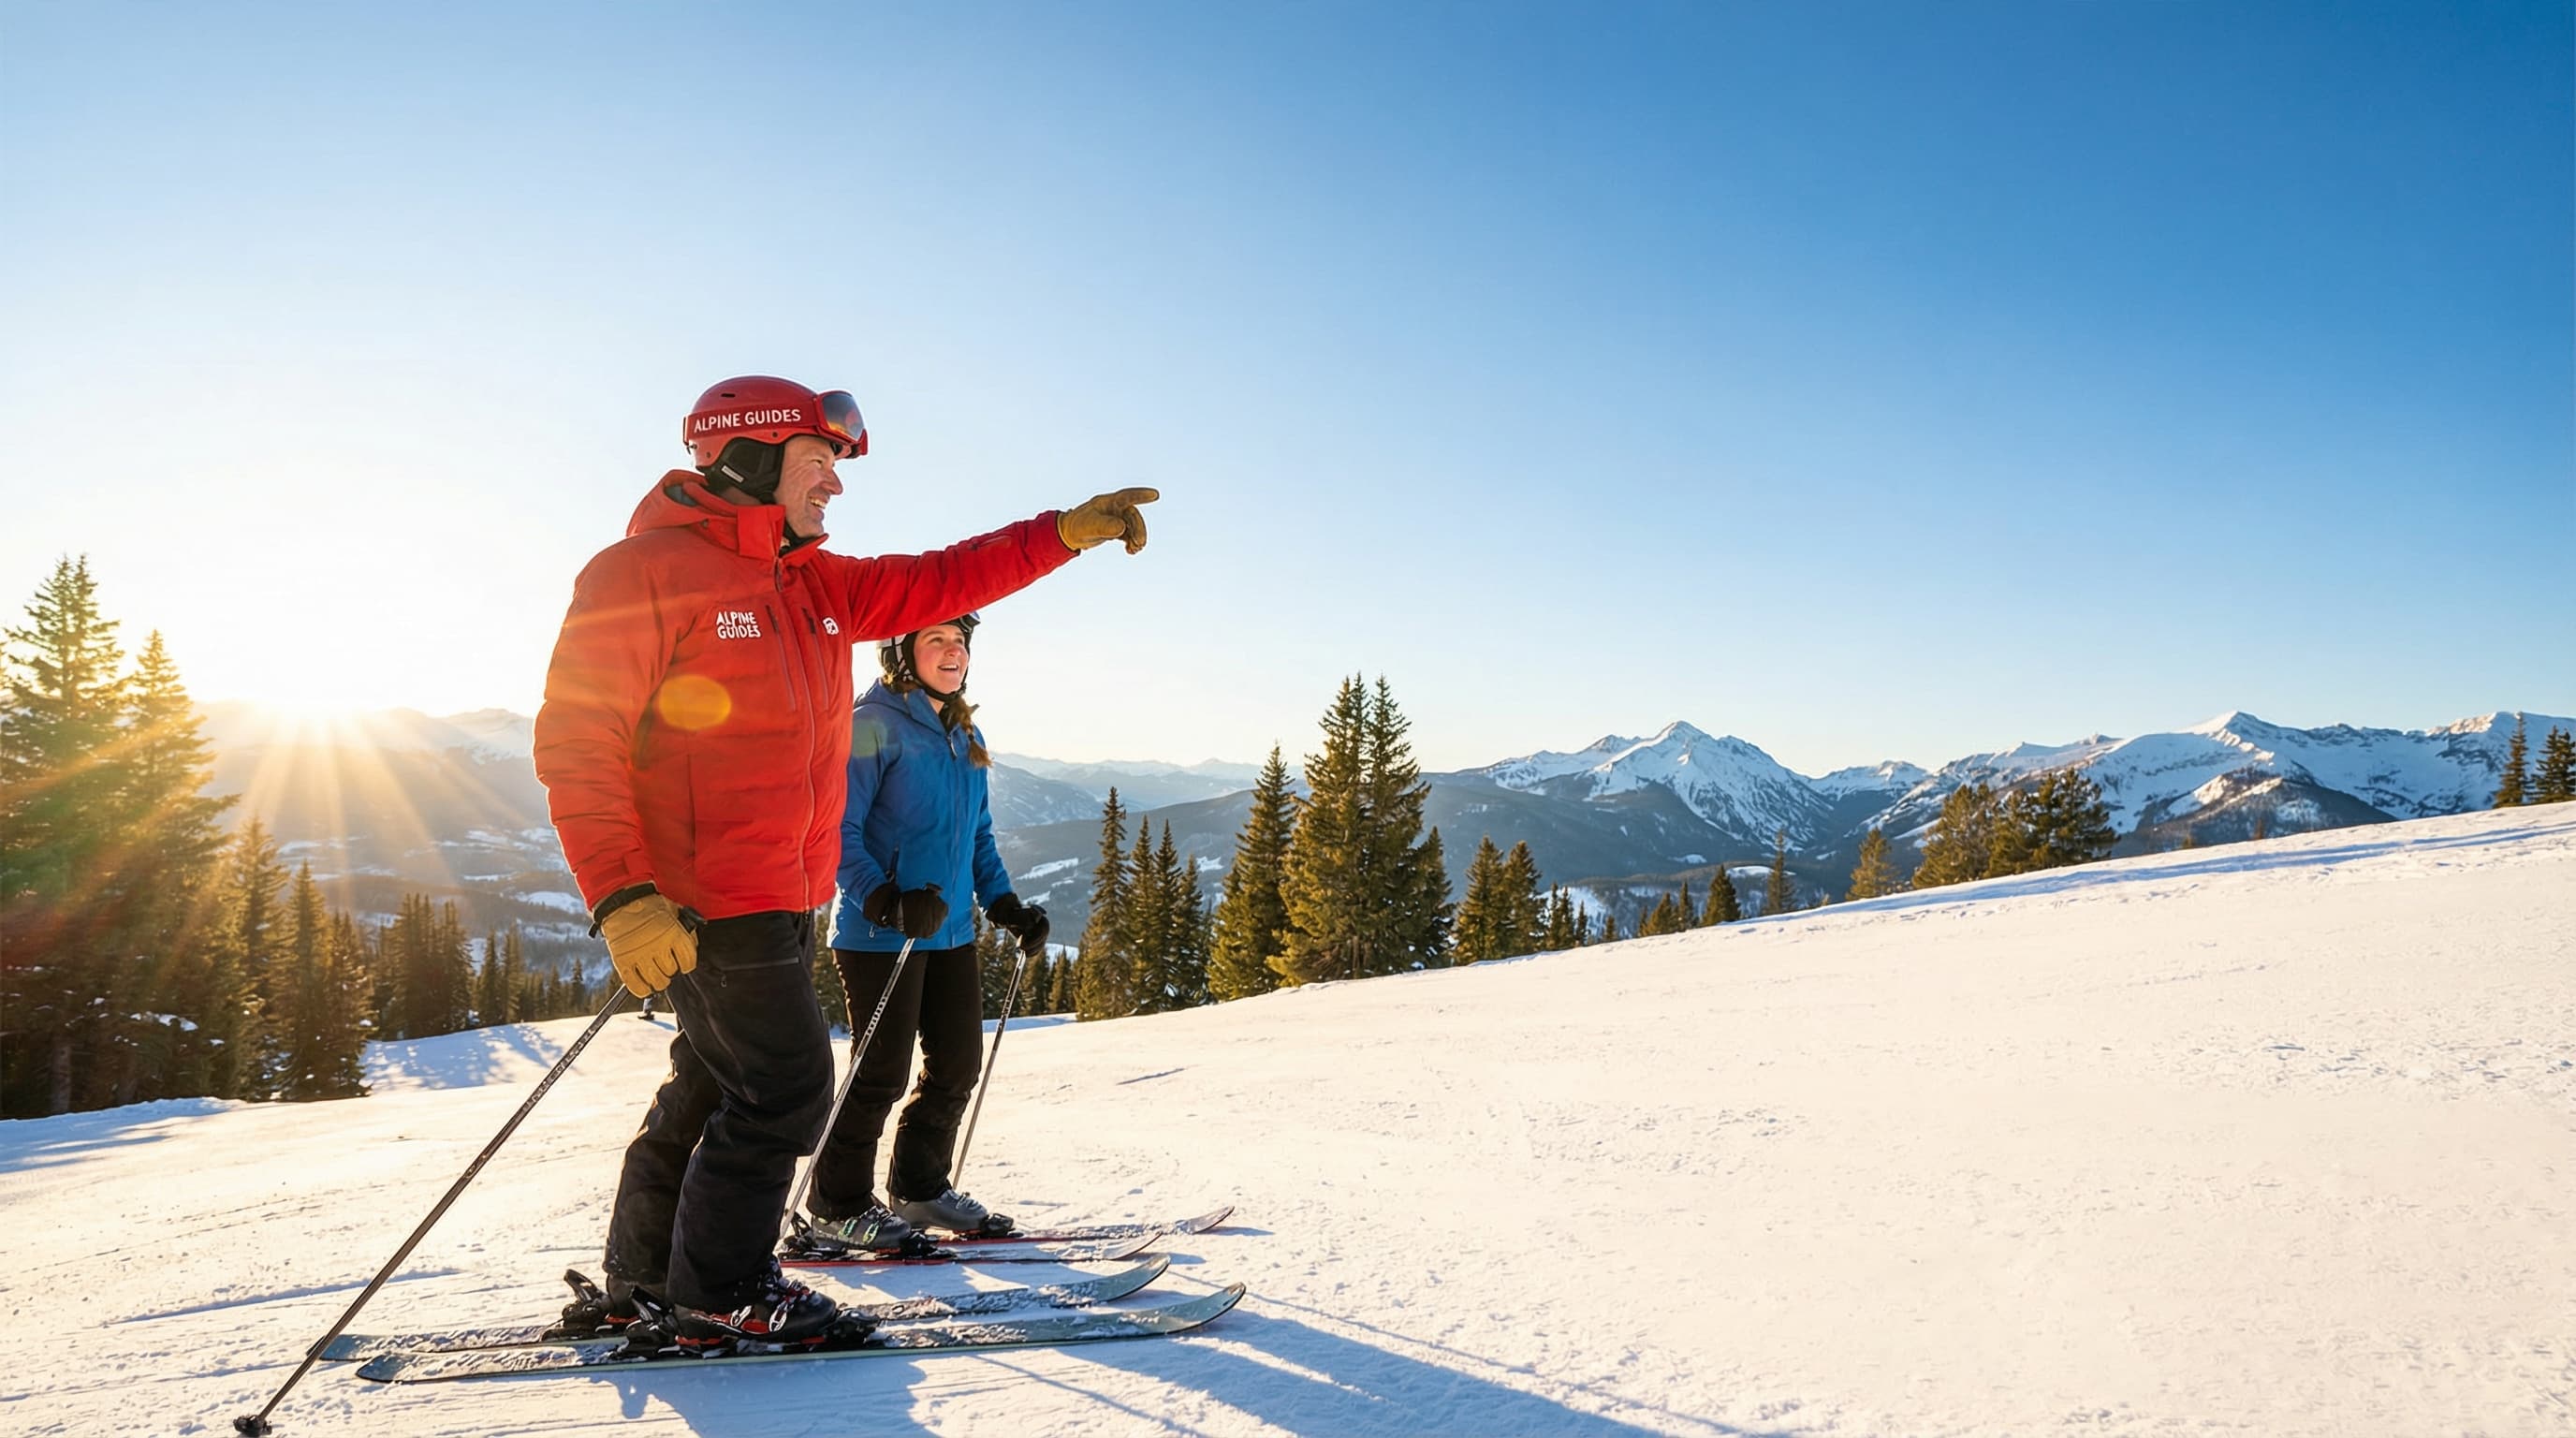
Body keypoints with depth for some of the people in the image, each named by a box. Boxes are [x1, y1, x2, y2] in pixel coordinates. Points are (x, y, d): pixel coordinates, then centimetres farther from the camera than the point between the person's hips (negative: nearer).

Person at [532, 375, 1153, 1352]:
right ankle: (717, 1298, 13)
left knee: (716, 1085, 17)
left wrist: (1067, 531, 9)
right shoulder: (644, 572, -12)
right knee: (785, 1087, -4)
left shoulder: (814, 585, 12)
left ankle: (645, 1285, 32)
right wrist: (621, 895, -24)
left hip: (781, 897, 9)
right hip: (708, 902, -9)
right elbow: (575, 741, -15)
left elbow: (937, 582, 16)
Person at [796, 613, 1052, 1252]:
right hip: (880, 934, -8)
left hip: (951, 932, 8)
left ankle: (922, 1186, 29)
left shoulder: (967, 737, 15)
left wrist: (1006, 905, 10)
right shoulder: (872, 725, -10)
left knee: (958, 1063, 11)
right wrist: (885, 900, -28)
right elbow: (840, 831, -16)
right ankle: (836, 1206, 14)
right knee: (882, 1072, -3)